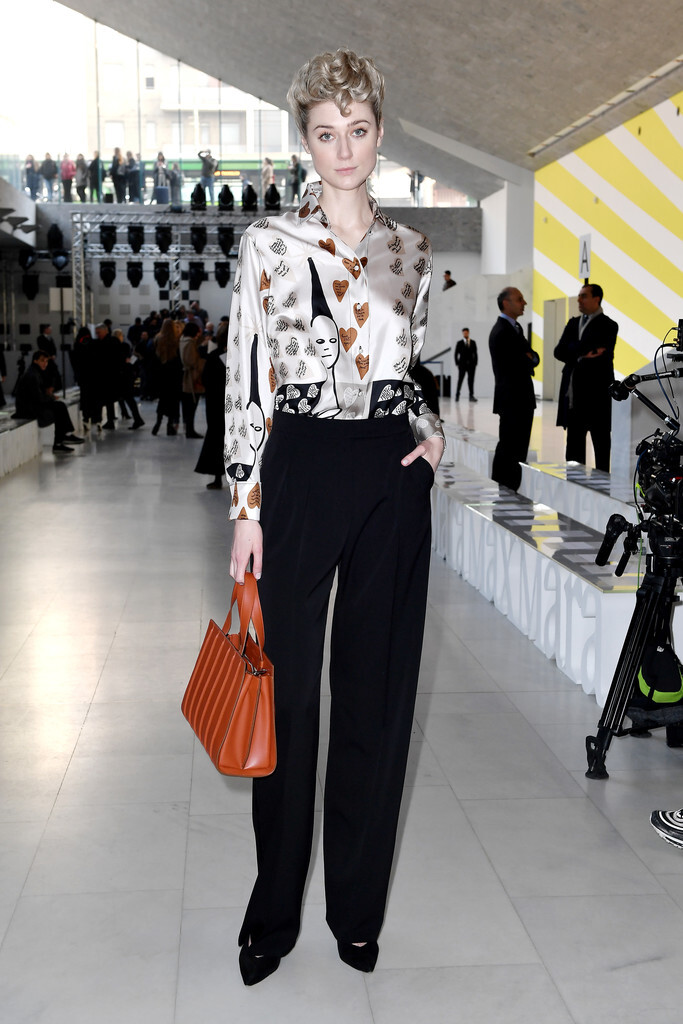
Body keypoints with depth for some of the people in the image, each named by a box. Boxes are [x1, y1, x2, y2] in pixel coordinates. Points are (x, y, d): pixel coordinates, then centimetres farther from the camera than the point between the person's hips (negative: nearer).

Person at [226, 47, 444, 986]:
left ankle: (359, 908, 24)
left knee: (378, 691, 8)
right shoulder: (271, 243, -1)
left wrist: (432, 431, 0)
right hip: (300, 470, -3)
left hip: (393, 476, 3)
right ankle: (273, 912, 22)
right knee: (289, 688, 4)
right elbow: (245, 380, -3)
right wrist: (245, 507, -8)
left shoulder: (411, 251, 11)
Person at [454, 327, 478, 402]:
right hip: (462, 364, -1)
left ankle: (471, 396, 1)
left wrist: (475, 362, 0)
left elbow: (475, 353, 9)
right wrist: (457, 364, -2)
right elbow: (456, 354, 4)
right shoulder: (459, 343, 3)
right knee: (460, 380, -2)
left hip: (471, 364, 1)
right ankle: (457, 396, 7)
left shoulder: (473, 342, 8)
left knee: (471, 380, 0)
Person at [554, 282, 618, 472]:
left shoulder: (608, 325, -4)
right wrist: (583, 355, -13)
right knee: (574, 441, 9)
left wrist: (575, 355, -8)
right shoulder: (573, 323, 14)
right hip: (573, 392, 6)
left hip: (596, 391, -6)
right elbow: (559, 351, 2)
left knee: (600, 441, 1)